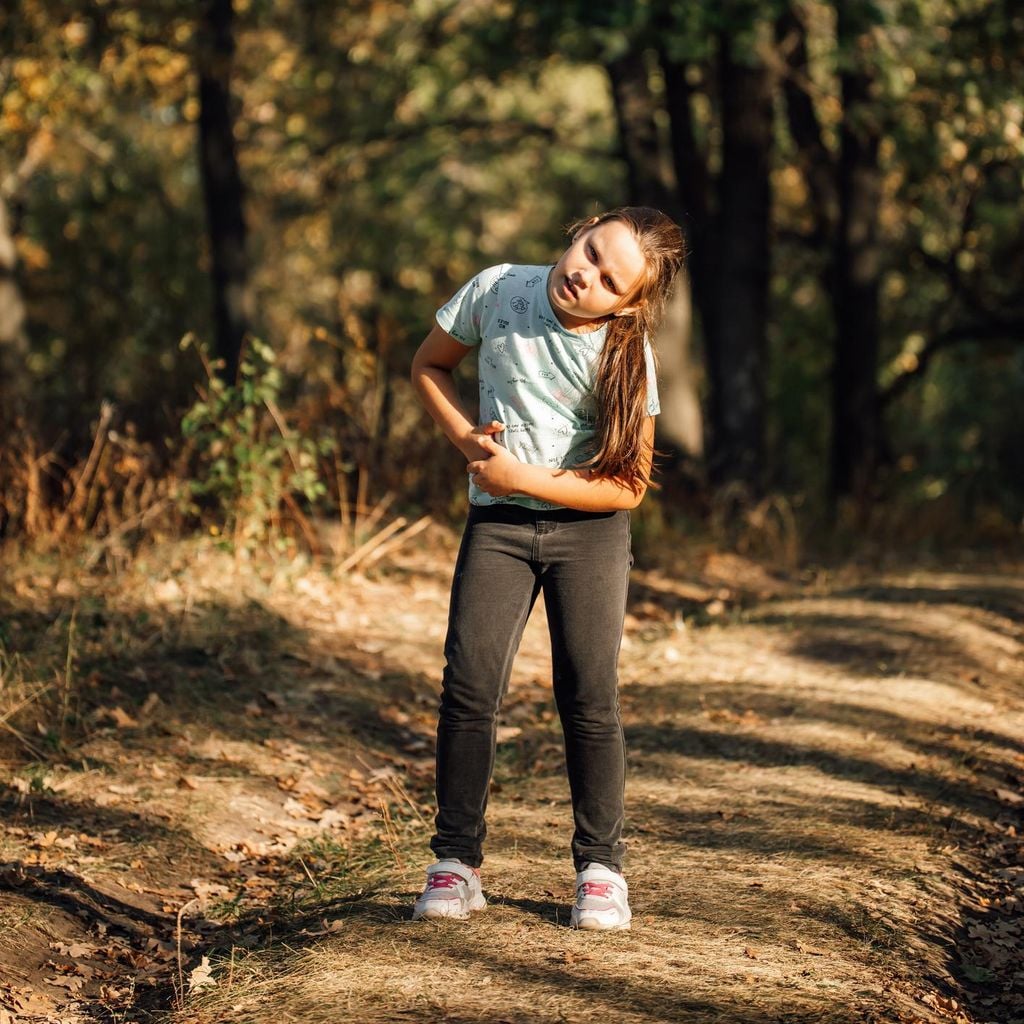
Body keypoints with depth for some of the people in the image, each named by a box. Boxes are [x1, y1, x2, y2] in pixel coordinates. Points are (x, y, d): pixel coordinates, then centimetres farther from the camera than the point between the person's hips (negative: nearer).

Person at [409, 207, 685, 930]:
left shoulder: (627, 353, -15)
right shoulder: (497, 292, -10)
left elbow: (628, 488, -13)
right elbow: (429, 366, 8)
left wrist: (524, 478, -20)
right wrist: (467, 438, -9)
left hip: (590, 529, -1)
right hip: (497, 522, 1)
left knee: (590, 700, -3)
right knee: (469, 687, -7)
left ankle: (601, 868, 10)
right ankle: (456, 863, 2)